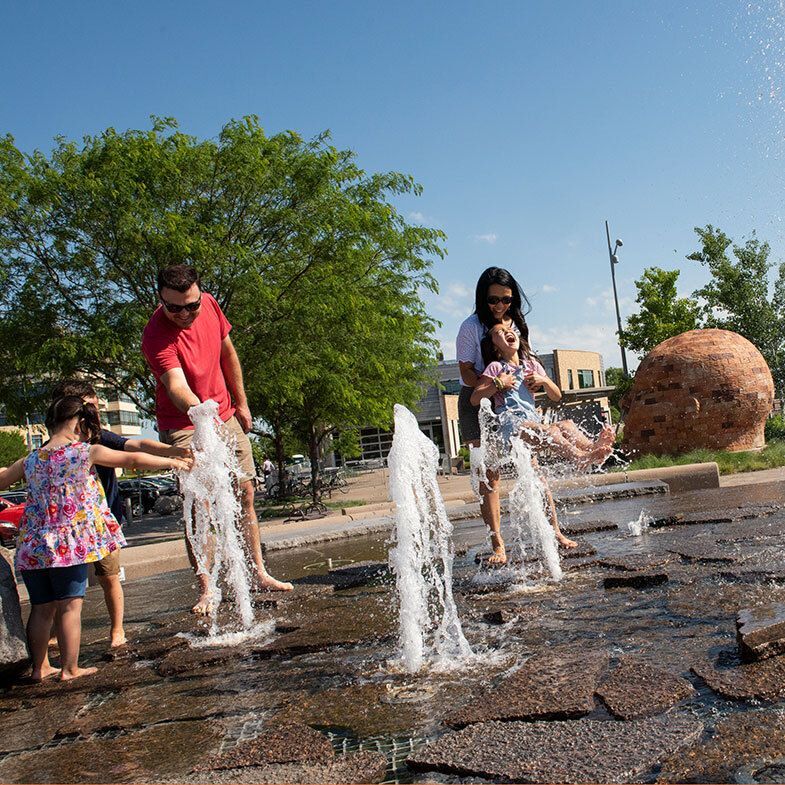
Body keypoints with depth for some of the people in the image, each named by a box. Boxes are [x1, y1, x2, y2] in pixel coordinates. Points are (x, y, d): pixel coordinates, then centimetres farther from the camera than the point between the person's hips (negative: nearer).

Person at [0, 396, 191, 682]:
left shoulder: (30, 460, 8)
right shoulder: (86, 453, -5)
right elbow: (133, 460, -1)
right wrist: (173, 462, 8)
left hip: (32, 547, 5)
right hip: (70, 544, -5)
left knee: (41, 608, 15)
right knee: (70, 606, 3)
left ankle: (40, 667, 24)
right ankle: (69, 669, 10)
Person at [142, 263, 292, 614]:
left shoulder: (210, 304, -7)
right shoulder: (156, 336, -24)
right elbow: (176, 385, -39)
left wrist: (241, 403, 11)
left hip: (225, 415, 5)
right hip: (184, 425, -5)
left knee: (245, 494, 8)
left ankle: (260, 574, 20)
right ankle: (205, 590, 1)